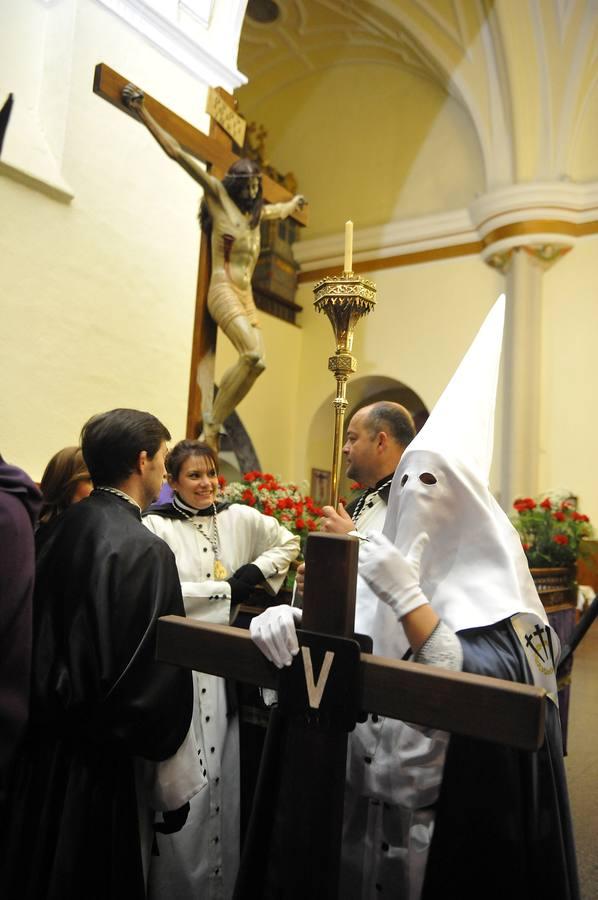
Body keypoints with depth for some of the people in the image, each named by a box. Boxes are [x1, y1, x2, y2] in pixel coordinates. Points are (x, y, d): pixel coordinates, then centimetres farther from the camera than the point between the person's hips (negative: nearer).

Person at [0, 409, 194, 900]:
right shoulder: (144, 549, -23)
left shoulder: (56, 531, -1)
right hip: (99, 758, -7)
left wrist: (51, 706, 18)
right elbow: (161, 665, -21)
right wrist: (168, 771, -8)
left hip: (41, 740, 7)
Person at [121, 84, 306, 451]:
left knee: (254, 362, -7)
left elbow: (282, 211, 48)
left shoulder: (256, 212, 23)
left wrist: (295, 202, 65)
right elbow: (177, 153, 2)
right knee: (255, 356, -24)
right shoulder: (218, 195, 5)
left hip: (247, 296, 7)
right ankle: (213, 420, -14)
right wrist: (143, 112, -1)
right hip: (223, 290, -7)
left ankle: (213, 421, -1)